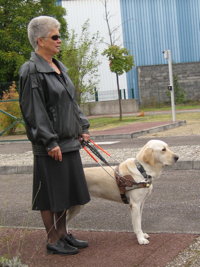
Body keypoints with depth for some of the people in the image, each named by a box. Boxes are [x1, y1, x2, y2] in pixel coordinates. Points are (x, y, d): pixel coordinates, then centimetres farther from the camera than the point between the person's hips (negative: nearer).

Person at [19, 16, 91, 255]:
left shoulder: (58, 67, 13)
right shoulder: (31, 71, -13)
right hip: (51, 146, -9)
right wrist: (50, 142, -20)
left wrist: (83, 127, 14)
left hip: (69, 141, 9)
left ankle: (63, 234, 29)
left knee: (65, 191, 16)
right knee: (50, 194, 2)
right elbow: (34, 111, -18)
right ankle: (52, 241, 14)